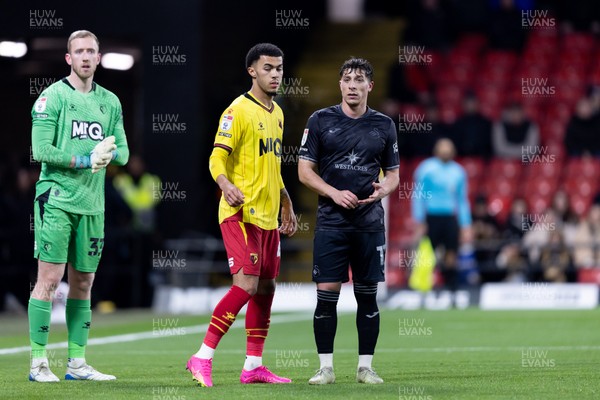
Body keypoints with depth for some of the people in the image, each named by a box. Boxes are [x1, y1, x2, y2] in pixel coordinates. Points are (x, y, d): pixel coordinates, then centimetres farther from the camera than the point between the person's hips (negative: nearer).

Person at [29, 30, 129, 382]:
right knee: (49, 278, -8)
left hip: (92, 204, 6)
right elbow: (41, 150, -11)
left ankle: (77, 363, 14)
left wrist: (109, 152, -11)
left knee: (83, 283, 8)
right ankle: (38, 362, -6)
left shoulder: (110, 102, 14)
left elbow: (123, 153, 11)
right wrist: (84, 160, -16)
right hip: (57, 198, -6)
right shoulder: (53, 96, -3)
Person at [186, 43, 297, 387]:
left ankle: (253, 365, 14)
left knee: (266, 287, 8)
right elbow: (217, 158, -16)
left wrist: (286, 205, 28)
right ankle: (203, 357, -13)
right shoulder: (239, 111, -10)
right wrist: (227, 185, -35)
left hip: (268, 216, 9)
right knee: (246, 284, -17)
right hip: (242, 213, -9)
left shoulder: (277, 113, 17)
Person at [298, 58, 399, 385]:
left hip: (369, 222, 2)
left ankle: (365, 367, 10)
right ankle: (326, 367, 2)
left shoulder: (383, 125, 8)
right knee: (326, 293, -6)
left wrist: (383, 189, -9)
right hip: (331, 221, -2)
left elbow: (393, 172, 14)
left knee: (367, 295, 3)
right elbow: (305, 170, 2)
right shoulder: (320, 120, 2)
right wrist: (335, 193, -12)